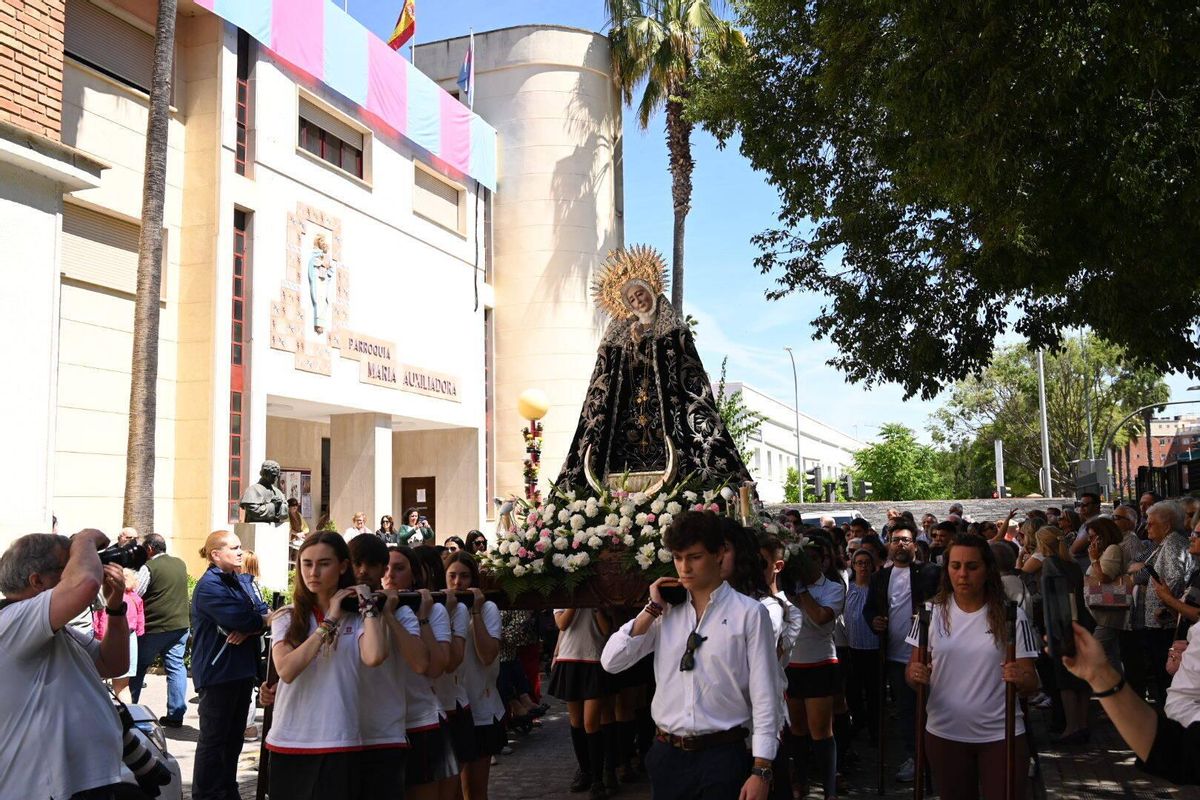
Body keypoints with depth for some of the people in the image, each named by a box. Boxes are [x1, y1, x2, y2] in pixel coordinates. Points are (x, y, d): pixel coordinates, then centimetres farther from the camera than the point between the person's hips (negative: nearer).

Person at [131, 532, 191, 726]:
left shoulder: (149, 568, -11)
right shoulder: (181, 564, 8)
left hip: (155, 628, -5)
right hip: (181, 625, 5)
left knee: (138, 667, 12)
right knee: (176, 667, 6)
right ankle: (176, 715, 4)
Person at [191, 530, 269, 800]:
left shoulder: (244, 581, 11)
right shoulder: (209, 585, -15)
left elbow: (262, 613, 2)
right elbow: (237, 619, -25)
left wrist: (248, 630, -18)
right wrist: (264, 620, -7)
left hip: (244, 669, 8)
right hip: (218, 673, -8)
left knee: (234, 736, 16)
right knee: (213, 738, 2)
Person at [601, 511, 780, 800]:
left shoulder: (749, 613, -7)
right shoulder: (667, 611, 6)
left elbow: (764, 696, -7)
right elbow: (611, 662, -1)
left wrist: (761, 770, -10)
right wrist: (653, 609, -5)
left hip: (723, 755, -4)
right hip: (667, 755, 4)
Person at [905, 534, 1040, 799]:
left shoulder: (1011, 616, -7)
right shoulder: (933, 613, -2)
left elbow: (1031, 681, -5)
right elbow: (912, 670, 2)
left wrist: (1021, 679, -27)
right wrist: (915, 675, -21)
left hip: (1000, 735, -2)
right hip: (944, 734, 2)